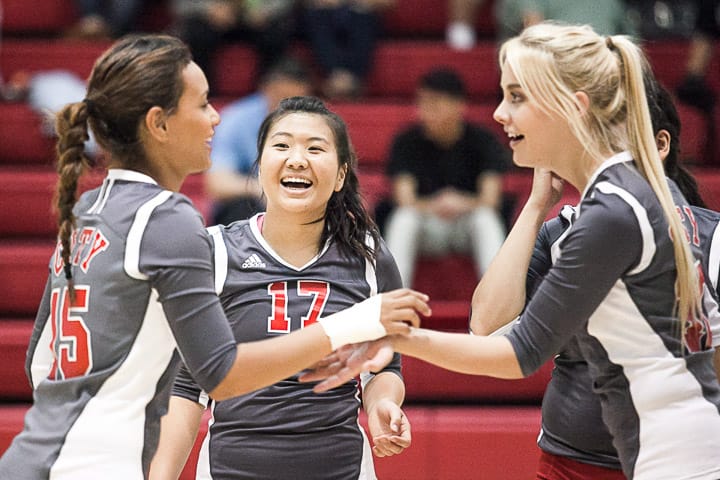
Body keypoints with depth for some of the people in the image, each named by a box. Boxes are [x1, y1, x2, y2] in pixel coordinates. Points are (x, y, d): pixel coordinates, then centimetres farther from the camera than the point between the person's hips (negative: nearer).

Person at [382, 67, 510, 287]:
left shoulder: (482, 140, -8)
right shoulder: (407, 142, -8)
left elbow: (490, 199, -18)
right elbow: (405, 201, -18)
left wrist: (464, 204, -42)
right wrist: (433, 206, -42)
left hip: (469, 225, 0)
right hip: (427, 229, 0)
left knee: (486, 217, -32)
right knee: (403, 218, -31)